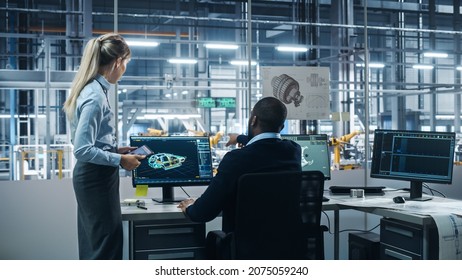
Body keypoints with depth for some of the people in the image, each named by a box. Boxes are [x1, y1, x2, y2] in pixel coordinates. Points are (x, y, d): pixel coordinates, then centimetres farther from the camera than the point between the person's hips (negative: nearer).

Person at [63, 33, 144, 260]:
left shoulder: (93, 89, 8)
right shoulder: (95, 95, -21)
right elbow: (82, 150, -25)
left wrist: (116, 149, 11)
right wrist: (120, 160, -18)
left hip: (93, 176, 10)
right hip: (96, 177, -10)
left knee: (94, 243, 18)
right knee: (106, 245, -1)